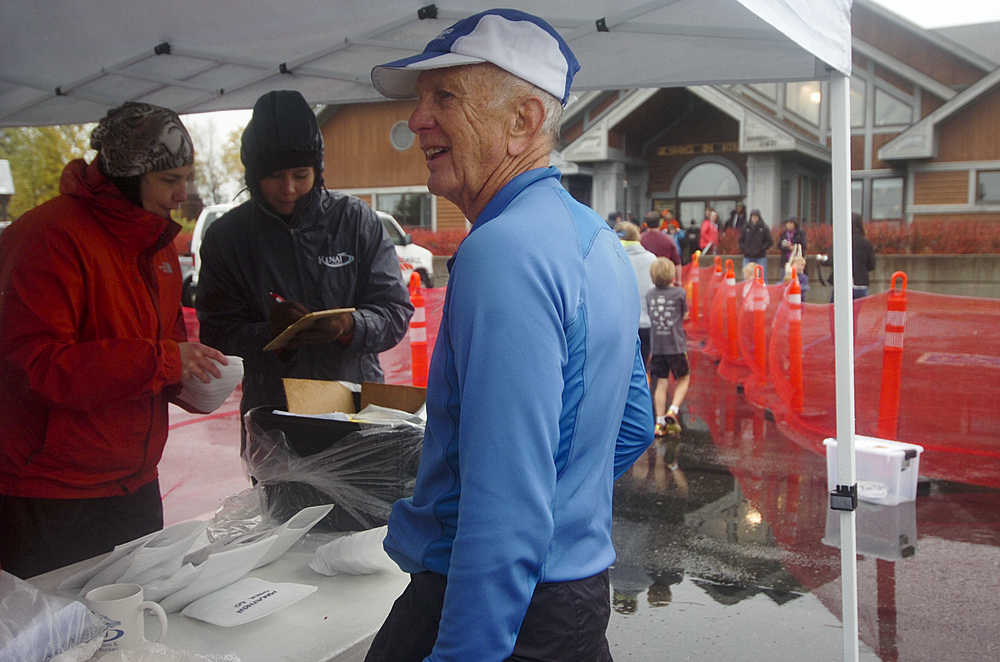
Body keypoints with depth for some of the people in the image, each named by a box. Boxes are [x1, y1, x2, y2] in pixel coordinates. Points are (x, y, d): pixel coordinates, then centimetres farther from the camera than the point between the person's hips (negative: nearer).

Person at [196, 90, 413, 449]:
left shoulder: (355, 218, -3)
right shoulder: (226, 236, -1)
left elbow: (395, 311, -4)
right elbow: (217, 333, -4)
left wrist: (349, 326, -24)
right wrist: (271, 335, -23)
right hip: (270, 409, 1)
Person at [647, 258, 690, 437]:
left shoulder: (650, 294, 4)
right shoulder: (679, 292, -7)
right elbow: (685, 313, 6)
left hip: (656, 346, 3)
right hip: (675, 345, -3)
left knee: (661, 383, 8)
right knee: (683, 379, 15)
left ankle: (660, 423, 8)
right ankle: (673, 411, -2)